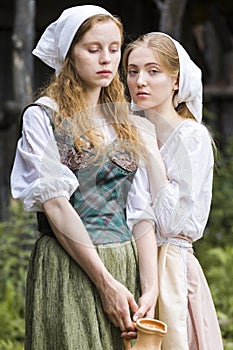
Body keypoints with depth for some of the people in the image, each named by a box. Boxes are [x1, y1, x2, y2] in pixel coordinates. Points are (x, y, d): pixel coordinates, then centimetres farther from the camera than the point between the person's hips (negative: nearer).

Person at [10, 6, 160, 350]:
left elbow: (142, 211, 6)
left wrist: (150, 287, -7)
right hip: (68, 270, -5)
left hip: (127, 265, 5)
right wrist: (105, 282, -16)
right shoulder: (42, 116, -2)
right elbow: (55, 205, -11)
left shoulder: (125, 124, 14)